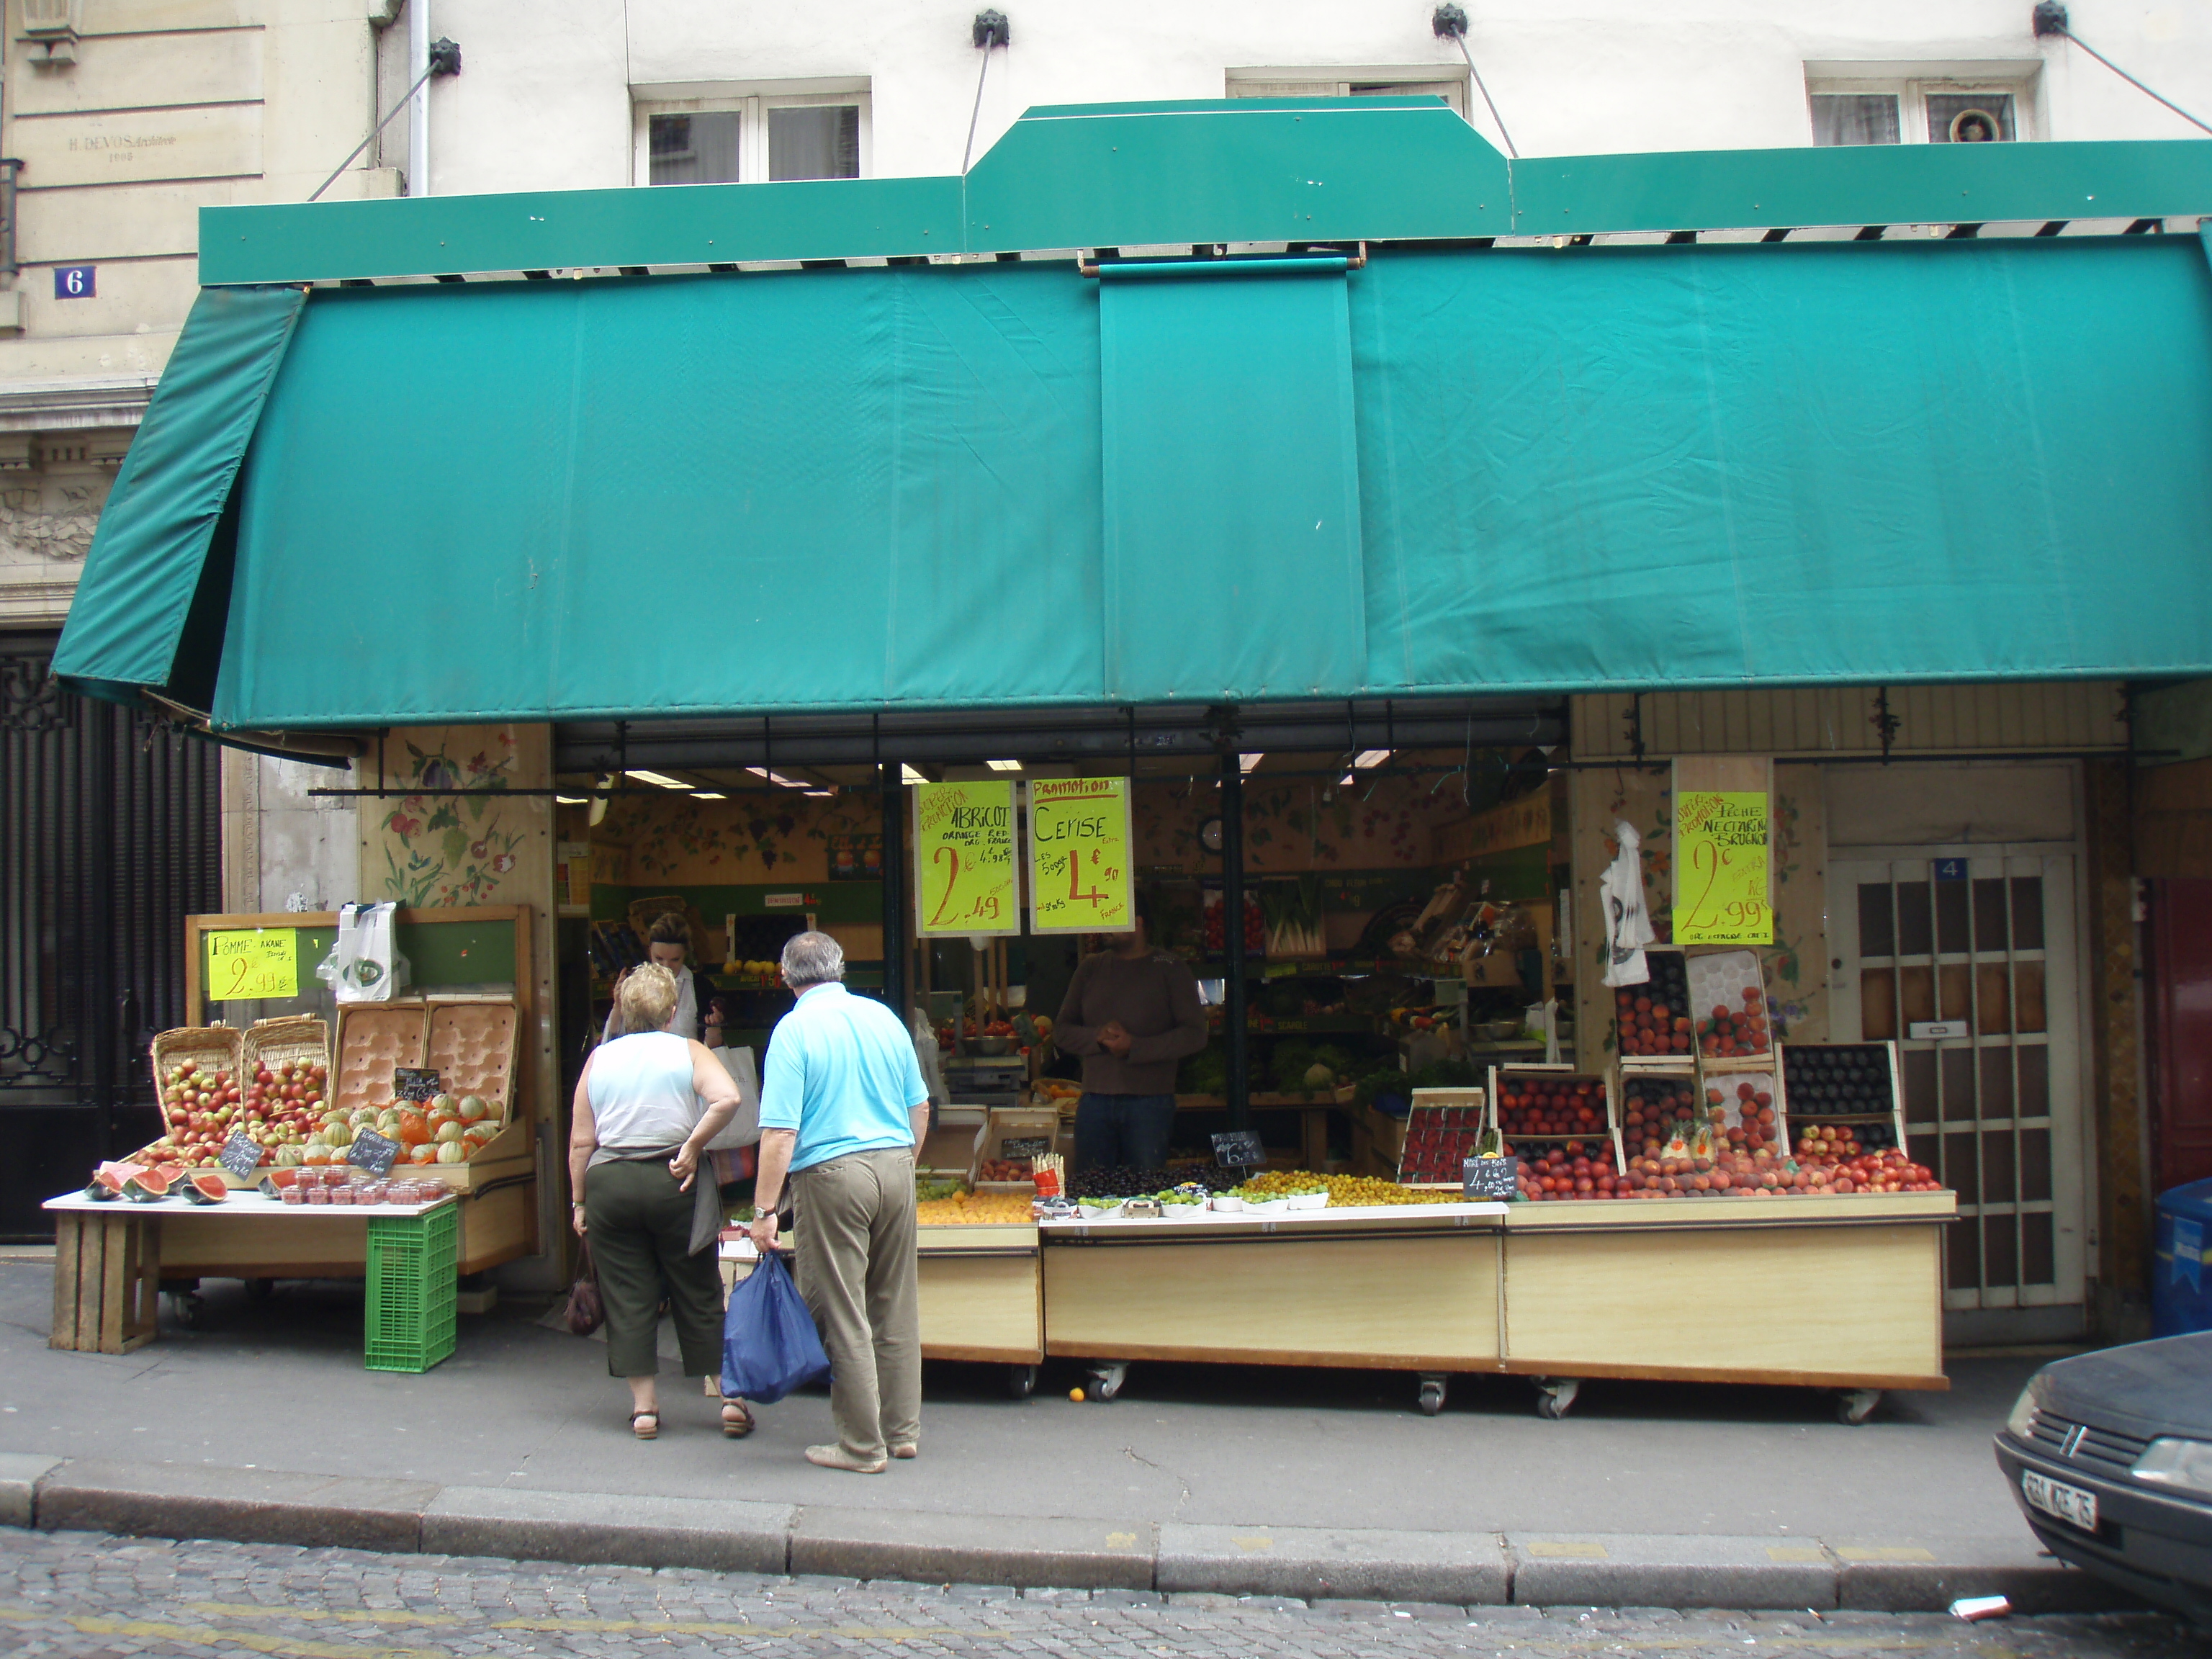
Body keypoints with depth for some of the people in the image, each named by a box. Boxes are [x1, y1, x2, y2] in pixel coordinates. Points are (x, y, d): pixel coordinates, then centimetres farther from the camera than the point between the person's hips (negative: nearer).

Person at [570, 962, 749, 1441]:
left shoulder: (599, 1059, 6)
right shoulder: (688, 1051, 0)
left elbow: (581, 1142, 4)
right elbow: (728, 1099, -19)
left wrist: (579, 1202, 11)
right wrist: (692, 1147, -10)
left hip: (609, 1185, 1)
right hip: (674, 1184, -1)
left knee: (628, 1298, 9)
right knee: (699, 1294, 9)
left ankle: (644, 1407, 12)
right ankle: (728, 1396, 12)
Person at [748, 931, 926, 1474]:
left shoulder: (794, 1029, -8)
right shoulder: (884, 1017, 8)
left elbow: (780, 1132, -14)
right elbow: (919, 1107, 14)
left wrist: (764, 1210, -10)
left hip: (832, 1174, -5)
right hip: (896, 1166, 6)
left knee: (843, 1317, 4)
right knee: (895, 1308, 14)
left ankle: (862, 1445, 10)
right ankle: (902, 1430, 23)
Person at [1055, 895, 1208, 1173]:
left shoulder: (1169, 969, 2)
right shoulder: (1090, 968, 13)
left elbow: (1195, 1034, -6)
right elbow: (1061, 1032, 13)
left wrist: (1134, 1046, -14)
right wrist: (1097, 1037, -8)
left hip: (1149, 1101, -3)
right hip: (1095, 1100, 3)